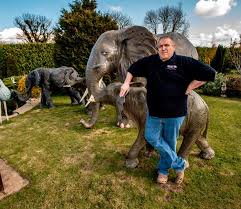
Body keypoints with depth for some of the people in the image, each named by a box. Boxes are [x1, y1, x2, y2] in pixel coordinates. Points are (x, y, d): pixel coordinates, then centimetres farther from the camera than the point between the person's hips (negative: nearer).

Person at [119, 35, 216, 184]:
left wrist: (189, 88, -12)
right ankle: (180, 164, 21)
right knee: (151, 137, 4)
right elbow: (133, 69, 18)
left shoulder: (185, 62, -8)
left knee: (169, 142, 10)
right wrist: (127, 83, 3)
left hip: (175, 112, -4)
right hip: (154, 111, 4)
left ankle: (164, 169, 35)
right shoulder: (150, 61, 4)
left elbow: (210, 73, -9)